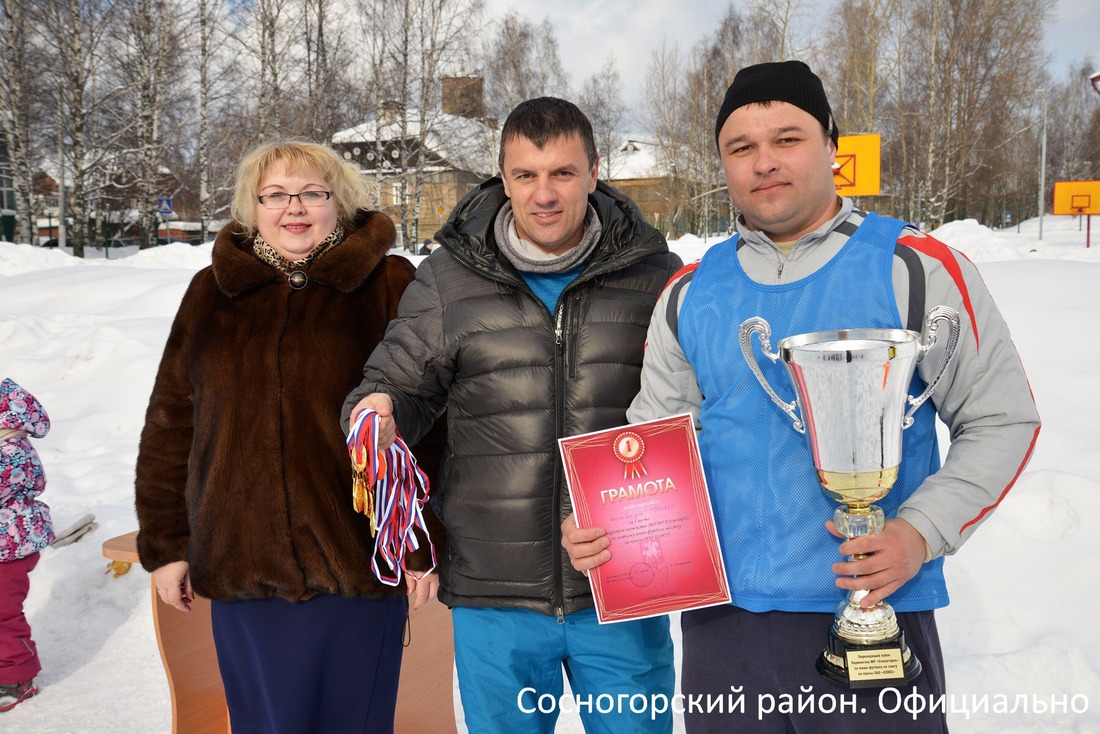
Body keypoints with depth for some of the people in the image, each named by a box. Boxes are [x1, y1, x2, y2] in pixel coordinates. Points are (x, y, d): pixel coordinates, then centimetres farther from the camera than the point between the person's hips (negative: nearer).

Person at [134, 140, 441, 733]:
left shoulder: (390, 286, -2)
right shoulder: (212, 292, 8)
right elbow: (169, 424, 10)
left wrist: (425, 545, -7)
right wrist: (164, 543, 7)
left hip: (358, 566, -2)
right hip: (241, 566, 3)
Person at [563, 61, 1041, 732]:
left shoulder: (918, 270, -4)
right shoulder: (689, 294, 5)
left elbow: (1001, 419, -1)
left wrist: (922, 533, -15)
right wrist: (599, 522, -4)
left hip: (874, 615, -3)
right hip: (721, 619, 3)